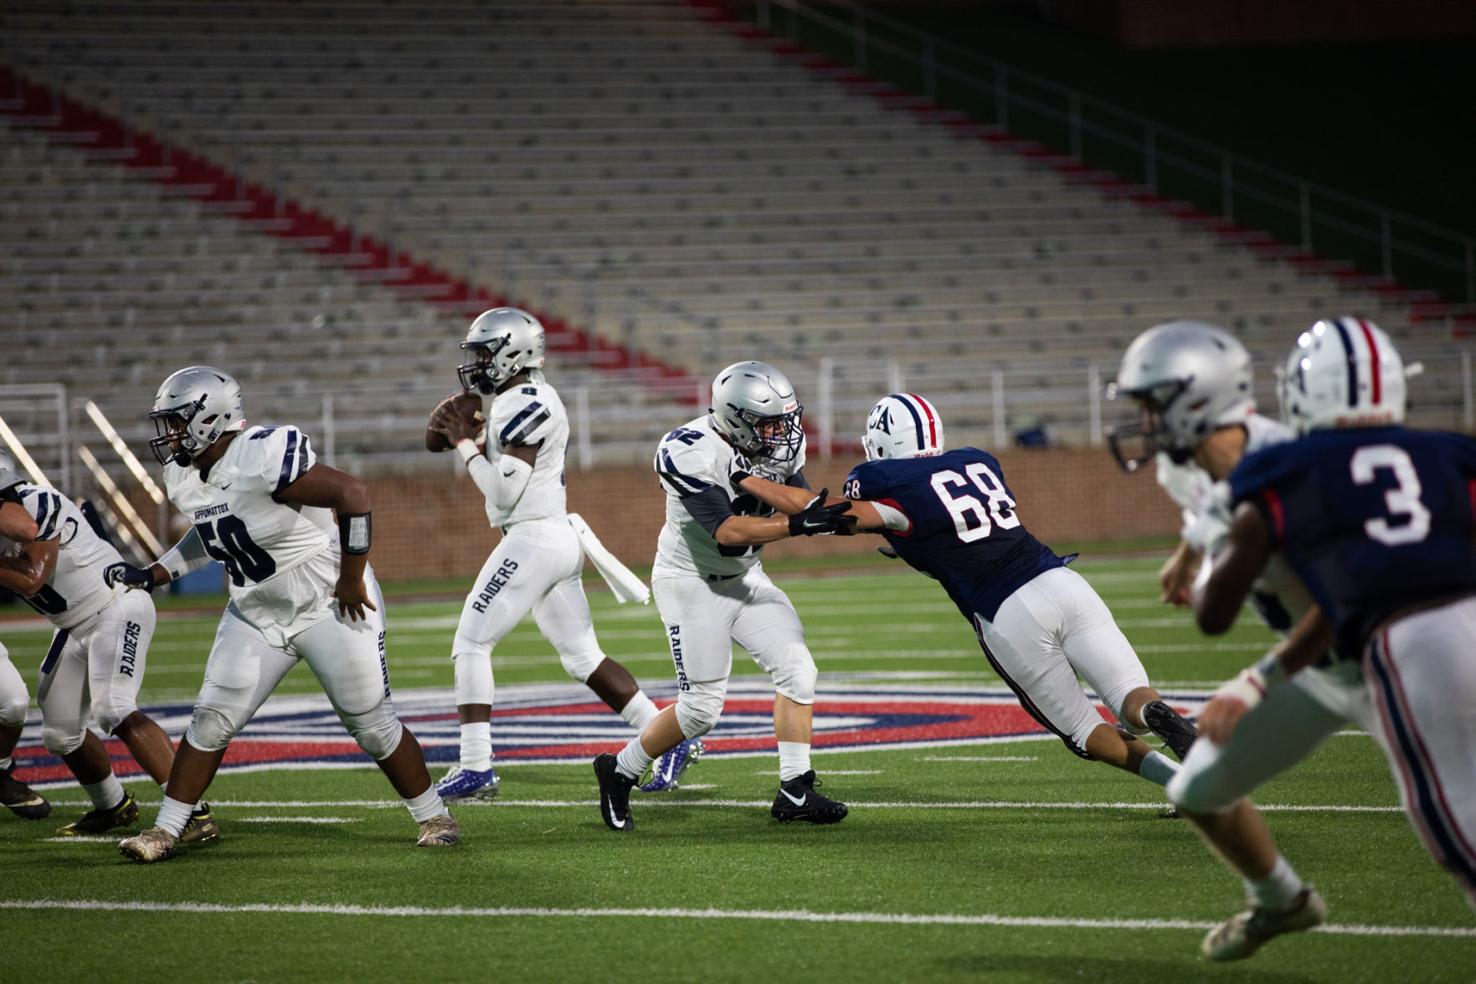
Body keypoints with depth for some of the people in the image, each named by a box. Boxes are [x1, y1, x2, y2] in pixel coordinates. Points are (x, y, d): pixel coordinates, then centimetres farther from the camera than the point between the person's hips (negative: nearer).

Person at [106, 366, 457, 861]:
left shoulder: (262, 459, -29)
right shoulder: (184, 478, -1)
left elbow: (353, 494, -28)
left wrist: (352, 578, -21)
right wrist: (151, 575, 10)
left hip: (329, 604, -7)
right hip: (256, 613, 7)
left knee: (373, 724, -1)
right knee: (211, 721, 0)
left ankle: (434, 817, 17)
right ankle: (166, 830, 7)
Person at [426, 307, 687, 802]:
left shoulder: (523, 405, -15)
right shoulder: (531, 399, 15)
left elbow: (504, 493, -19)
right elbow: (502, 471, 20)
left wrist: (465, 444, -10)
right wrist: (464, 437, 8)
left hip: (533, 539, -10)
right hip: (559, 539, 10)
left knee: (471, 644, -5)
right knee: (583, 656, 13)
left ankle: (476, 769, -6)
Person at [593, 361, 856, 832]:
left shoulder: (778, 442, -5)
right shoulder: (692, 453, -28)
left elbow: (804, 504, -13)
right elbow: (728, 531, -33)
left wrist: (754, 483, -30)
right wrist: (795, 524, -42)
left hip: (744, 577, 7)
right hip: (691, 581, -7)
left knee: (796, 669, -6)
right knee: (701, 707, -5)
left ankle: (795, 791, -1)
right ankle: (619, 771, 16)